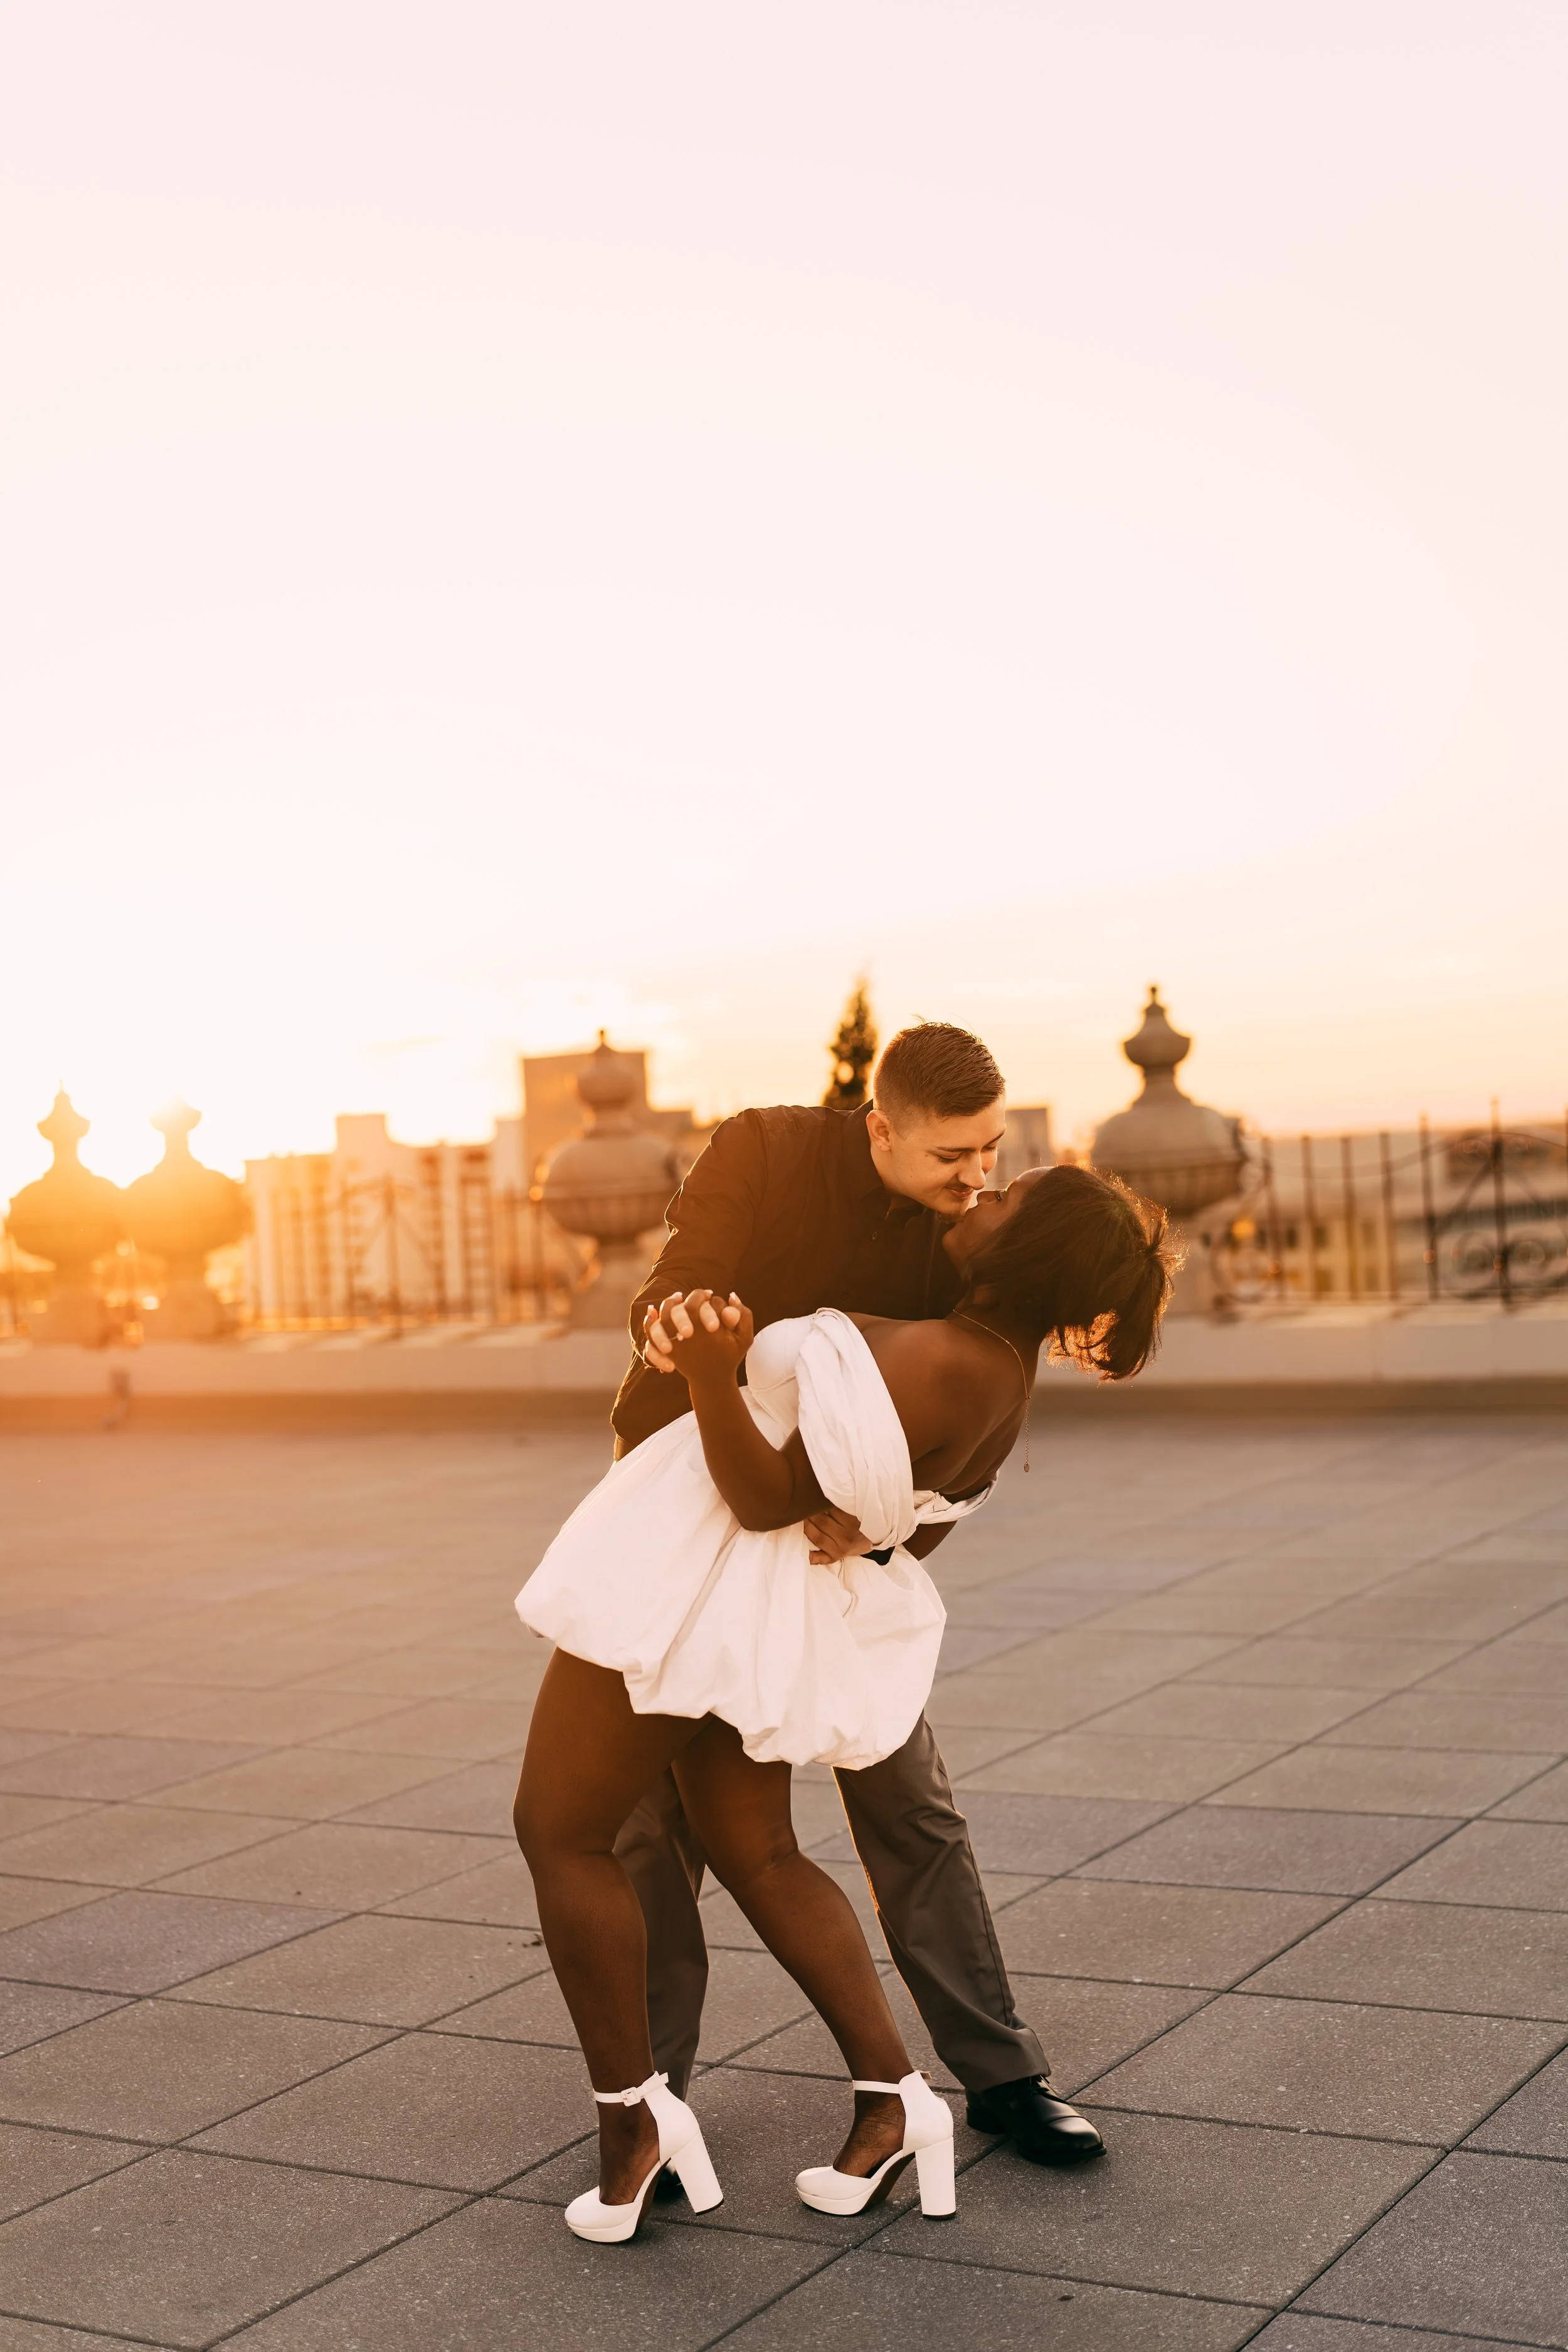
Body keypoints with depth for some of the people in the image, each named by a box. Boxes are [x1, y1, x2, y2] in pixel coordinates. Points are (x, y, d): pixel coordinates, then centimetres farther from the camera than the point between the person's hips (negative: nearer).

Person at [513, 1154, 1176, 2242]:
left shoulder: (933, 1364, -27)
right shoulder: (1001, 1367, 2)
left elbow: (769, 1498, -25)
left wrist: (711, 1375, -37)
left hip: (699, 1578, -9)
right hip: (769, 1609, 9)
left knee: (561, 1832, 5)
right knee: (758, 1857, 17)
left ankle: (634, 2116, 10)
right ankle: (894, 2097, 12)